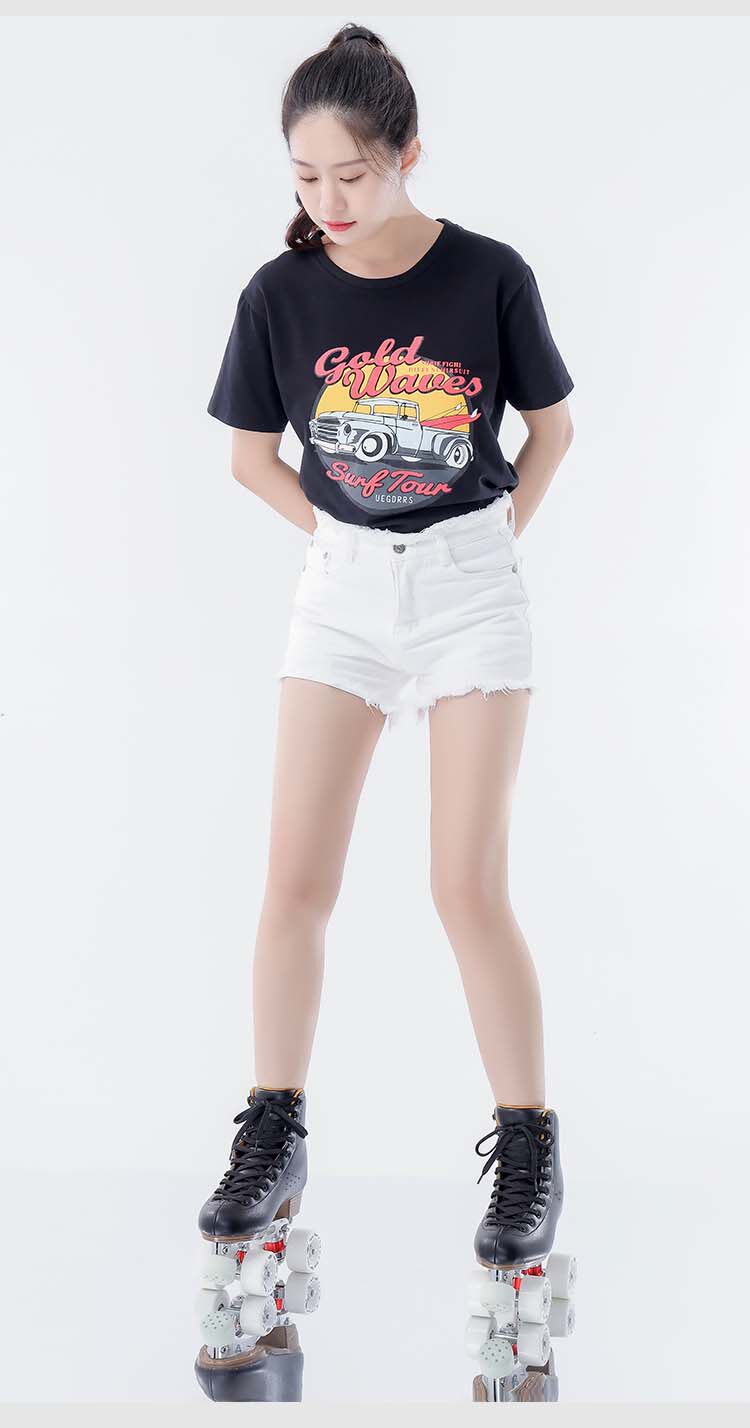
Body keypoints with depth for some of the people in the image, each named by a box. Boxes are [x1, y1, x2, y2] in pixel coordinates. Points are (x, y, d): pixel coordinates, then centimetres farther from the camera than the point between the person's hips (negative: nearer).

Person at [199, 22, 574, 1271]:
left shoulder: (488, 277, -10)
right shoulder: (281, 296, -5)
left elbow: (552, 424, 4)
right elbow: (251, 453, 9)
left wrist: (494, 541, 0)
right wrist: (342, 537, 2)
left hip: (471, 585, -2)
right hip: (341, 591, 3)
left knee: (468, 886, -6)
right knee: (297, 878, 0)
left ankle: (530, 1152, 6)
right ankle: (274, 1141, 12)